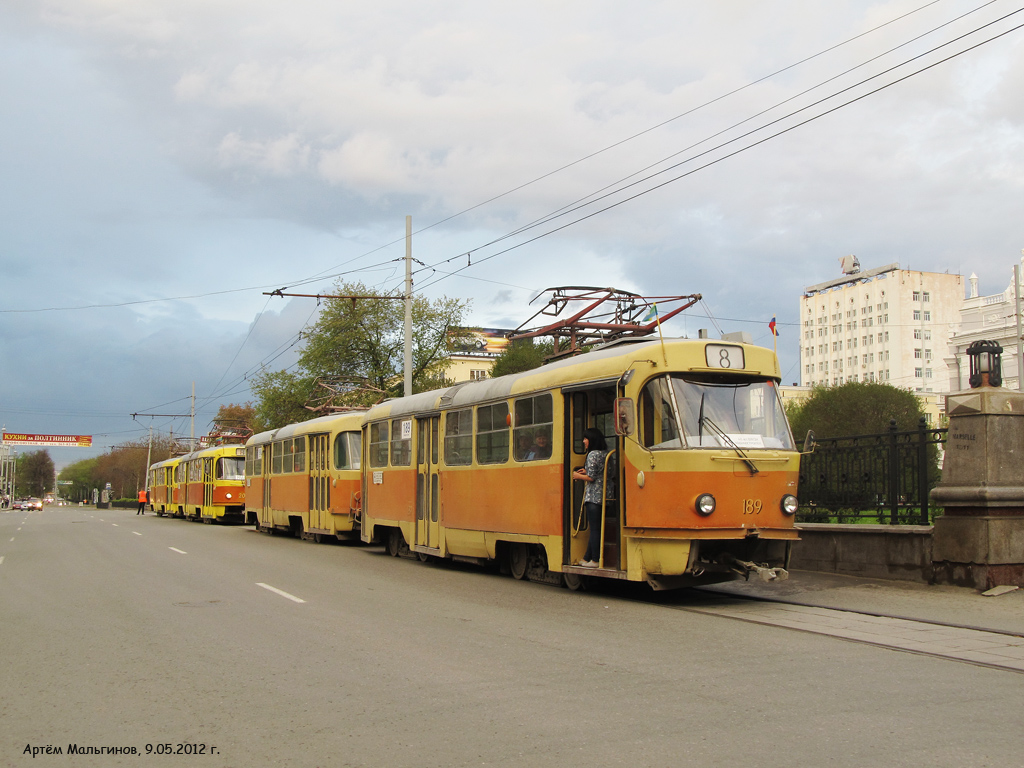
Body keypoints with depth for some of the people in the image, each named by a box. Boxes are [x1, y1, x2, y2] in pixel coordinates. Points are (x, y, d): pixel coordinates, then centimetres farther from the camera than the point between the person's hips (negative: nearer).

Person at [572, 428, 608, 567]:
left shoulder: (592, 454, -11)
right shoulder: (605, 453, 12)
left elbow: (591, 477, -16)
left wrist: (578, 476, 0)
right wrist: (586, 472, 17)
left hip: (593, 497, -8)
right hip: (602, 496, 8)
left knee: (594, 529, -4)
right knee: (596, 528, 10)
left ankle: (595, 560, -2)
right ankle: (587, 558, 15)